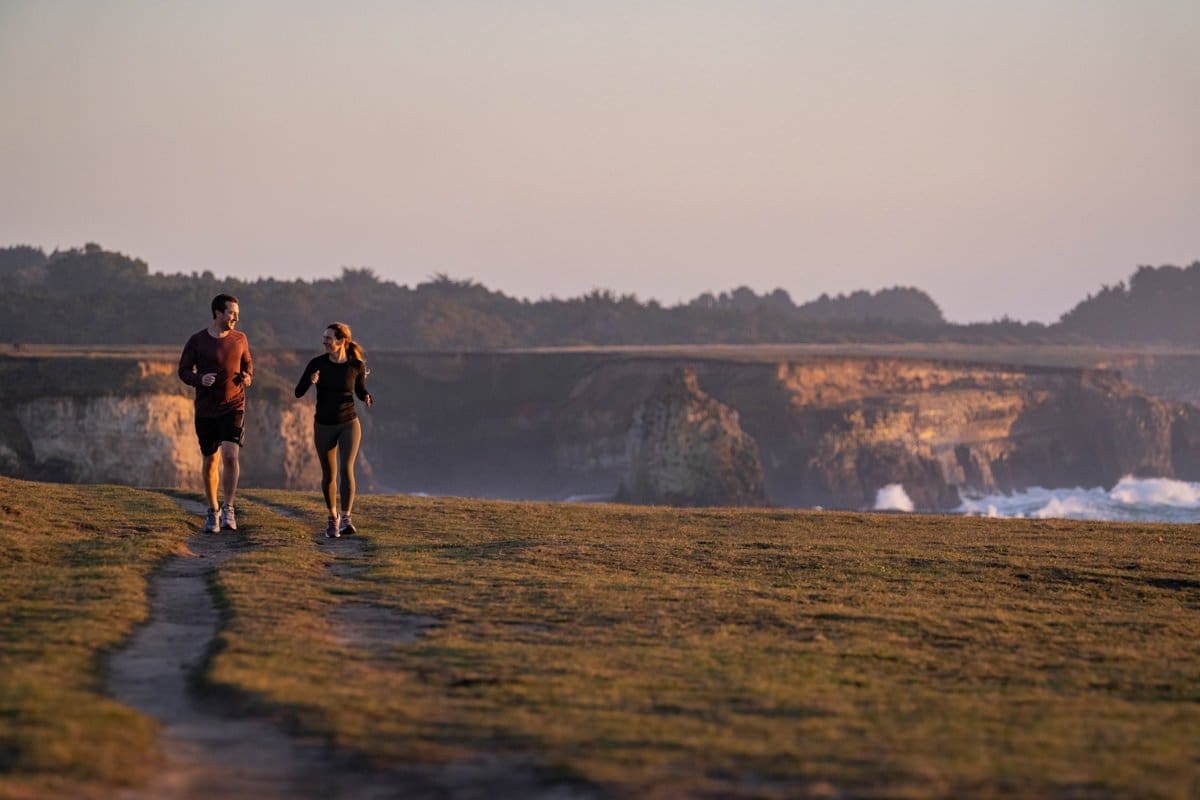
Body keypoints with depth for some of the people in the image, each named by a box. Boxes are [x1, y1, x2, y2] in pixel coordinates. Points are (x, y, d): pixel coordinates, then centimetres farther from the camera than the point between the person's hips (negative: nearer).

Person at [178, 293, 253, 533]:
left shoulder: (240, 339, 2)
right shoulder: (197, 341, -5)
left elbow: (247, 363, 18)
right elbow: (183, 370, 0)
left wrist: (248, 377, -5)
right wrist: (200, 379, -20)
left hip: (234, 407, 0)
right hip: (206, 410, 0)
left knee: (230, 455, -19)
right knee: (210, 461, 8)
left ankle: (228, 509, -7)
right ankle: (212, 511, 24)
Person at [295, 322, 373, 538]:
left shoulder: (356, 365, -9)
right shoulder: (317, 363, -9)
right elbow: (298, 393, -7)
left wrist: (367, 398, -13)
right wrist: (311, 382, -26)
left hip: (349, 423, -1)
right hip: (324, 425, 1)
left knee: (347, 469, -18)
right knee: (329, 475, 9)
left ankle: (346, 519, -16)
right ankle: (332, 518, 28)